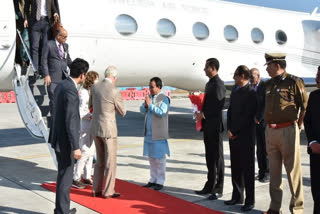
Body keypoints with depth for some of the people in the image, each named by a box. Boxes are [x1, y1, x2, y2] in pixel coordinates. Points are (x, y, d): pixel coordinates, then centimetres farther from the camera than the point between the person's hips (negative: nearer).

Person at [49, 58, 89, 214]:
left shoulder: (61, 86, 8)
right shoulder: (71, 90, -23)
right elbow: (70, 121, -26)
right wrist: (76, 147, -23)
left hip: (58, 138, 10)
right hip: (65, 141, -10)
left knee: (64, 174, 20)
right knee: (65, 177, 1)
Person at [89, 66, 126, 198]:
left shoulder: (94, 87, 2)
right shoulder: (115, 92, -15)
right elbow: (122, 113, -2)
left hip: (95, 129, 6)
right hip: (109, 130, -6)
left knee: (100, 161, 17)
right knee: (110, 162, 5)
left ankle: (96, 190, 20)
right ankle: (108, 192, 10)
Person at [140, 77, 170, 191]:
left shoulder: (164, 98, -9)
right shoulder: (149, 97, 12)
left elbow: (161, 112, -20)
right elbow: (142, 110, 9)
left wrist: (150, 104, -20)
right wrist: (145, 105, -12)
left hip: (158, 134, -7)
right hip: (149, 133, 7)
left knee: (159, 158, 0)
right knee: (151, 157, 12)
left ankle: (160, 181, 8)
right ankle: (153, 179, 21)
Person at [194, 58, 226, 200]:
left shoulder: (218, 84, -14)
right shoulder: (209, 83, 16)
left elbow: (218, 105, -20)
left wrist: (204, 114, -17)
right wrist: (201, 114, 7)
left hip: (215, 126, -9)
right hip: (207, 125, 9)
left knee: (217, 157, -1)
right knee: (209, 157, 14)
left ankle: (218, 189, 6)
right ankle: (210, 186, 23)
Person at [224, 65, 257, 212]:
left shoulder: (251, 93, -12)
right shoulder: (234, 91, 13)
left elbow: (247, 116, -17)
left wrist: (234, 131, -13)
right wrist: (229, 130, 2)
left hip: (245, 135, -7)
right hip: (233, 135, 8)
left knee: (247, 169, 0)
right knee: (235, 167, 13)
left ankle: (249, 201, 7)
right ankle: (237, 196, 25)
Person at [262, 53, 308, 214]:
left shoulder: (294, 82, -7)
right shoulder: (268, 84, 13)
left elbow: (305, 105, -5)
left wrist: (298, 125, -2)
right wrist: (269, 122, 13)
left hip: (288, 130, -7)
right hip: (270, 130, 7)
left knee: (293, 170, -2)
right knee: (274, 171, 12)